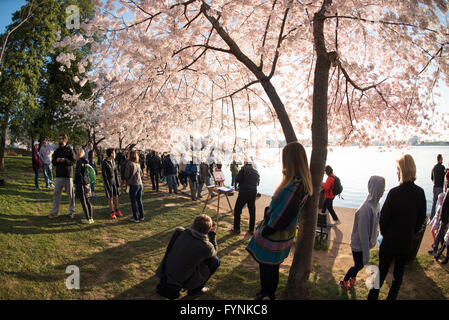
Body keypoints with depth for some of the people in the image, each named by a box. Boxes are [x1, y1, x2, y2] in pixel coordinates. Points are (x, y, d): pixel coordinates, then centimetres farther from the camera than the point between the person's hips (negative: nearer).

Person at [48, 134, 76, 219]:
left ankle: (72, 212, 16)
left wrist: (65, 160, -24)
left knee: (70, 194, 4)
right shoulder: (57, 150, 11)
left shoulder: (69, 150, -3)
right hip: (59, 175, 4)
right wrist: (56, 160, -10)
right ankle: (54, 212, 15)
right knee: (56, 193, 6)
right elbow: (53, 162, 12)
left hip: (68, 175, -4)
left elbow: (73, 161, -8)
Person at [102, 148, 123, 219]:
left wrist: (117, 182, 8)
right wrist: (107, 185, -18)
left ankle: (117, 211, 21)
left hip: (114, 180, 6)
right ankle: (112, 212, 13)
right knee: (110, 198, 2)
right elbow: (103, 174, -16)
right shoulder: (104, 162, -17)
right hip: (108, 181, -6)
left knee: (116, 196, 9)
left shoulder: (113, 161, 4)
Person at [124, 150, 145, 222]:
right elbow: (141, 174, 16)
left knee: (133, 201, 3)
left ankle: (135, 218, 6)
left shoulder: (129, 163, -10)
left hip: (133, 184, -6)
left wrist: (127, 179, 10)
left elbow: (126, 175, -9)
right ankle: (141, 216, 20)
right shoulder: (138, 164, 9)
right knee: (139, 200, 14)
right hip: (140, 184, 6)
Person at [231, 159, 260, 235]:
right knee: (252, 211, 13)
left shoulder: (243, 169, -8)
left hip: (244, 193, -5)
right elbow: (258, 181, 15)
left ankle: (236, 229, 10)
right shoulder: (256, 171, 9)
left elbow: (237, 180, -12)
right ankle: (251, 230, 18)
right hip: (254, 193, 5)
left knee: (237, 210, 7)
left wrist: (240, 182, 8)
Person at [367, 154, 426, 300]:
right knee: (399, 274, 18)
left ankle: (372, 296, 23)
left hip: (390, 242, -3)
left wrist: (385, 234, 3)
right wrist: (411, 234, 15)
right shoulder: (420, 193, -7)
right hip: (407, 244, 3)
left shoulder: (394, 193, -22)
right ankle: (391, 297, 30)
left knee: (382, 272, 12)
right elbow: (421, 219, 3)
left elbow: (383, 218, -15)